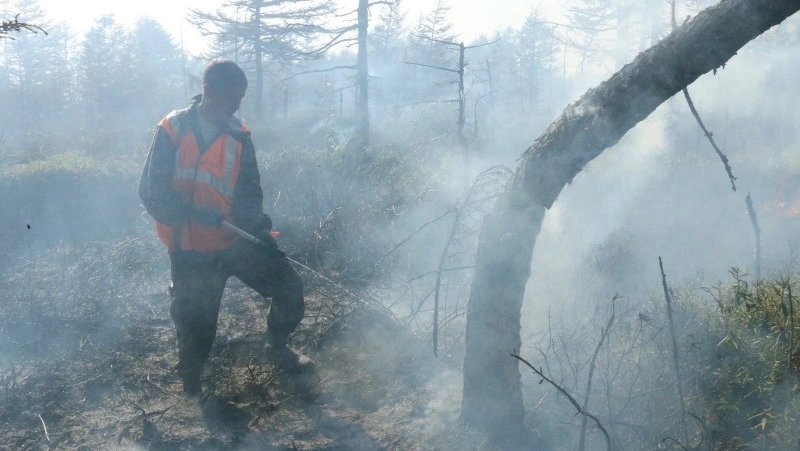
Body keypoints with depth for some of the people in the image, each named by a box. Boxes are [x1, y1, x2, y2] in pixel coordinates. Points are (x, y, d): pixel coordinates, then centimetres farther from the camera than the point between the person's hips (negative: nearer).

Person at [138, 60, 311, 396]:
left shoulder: (239, 137, 1)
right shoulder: (173, 130, -8)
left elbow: (249, 192, 5)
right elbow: (151, 192, -10)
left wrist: (256, 222, -16)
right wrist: (192, 212, -25)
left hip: (236, 240, 3)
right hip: (191, 250, -3)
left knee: (290, 289, -1)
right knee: (196, 325, 4)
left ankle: (277, 348, 28)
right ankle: (191, 389, 32)